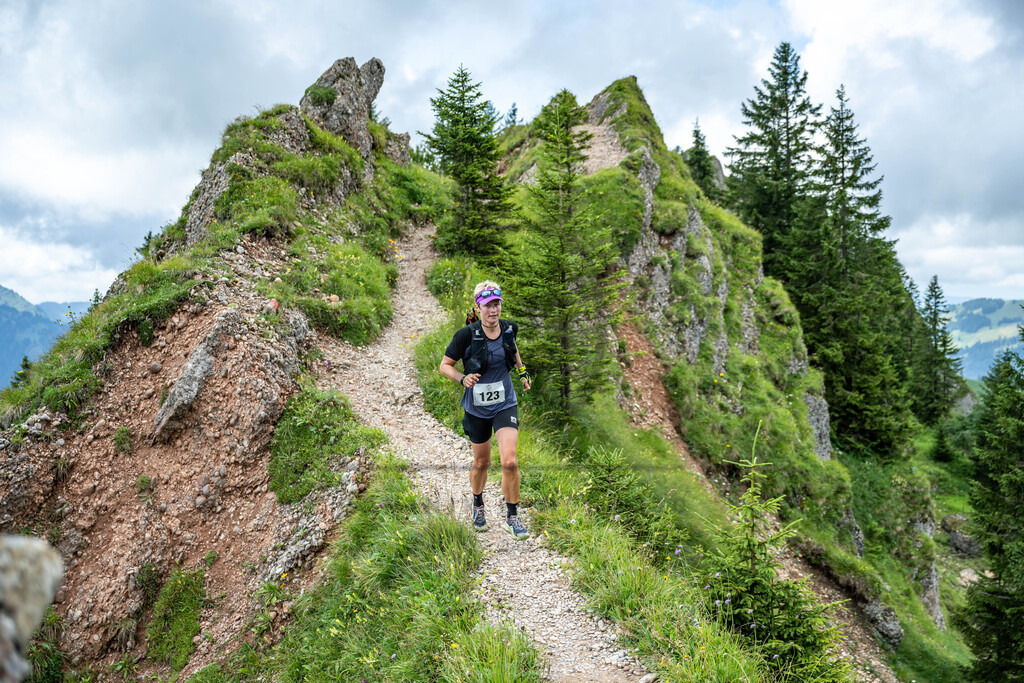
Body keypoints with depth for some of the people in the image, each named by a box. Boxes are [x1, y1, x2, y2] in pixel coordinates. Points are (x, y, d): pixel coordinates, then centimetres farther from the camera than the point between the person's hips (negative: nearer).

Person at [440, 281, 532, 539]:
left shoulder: (509, 328, -5)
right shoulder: (466, 335, -16)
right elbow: (445, 365, -7)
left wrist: (523, 372, 13)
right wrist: (463, 378, -24)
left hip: (505, 404, 1)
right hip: (477, 407, -1)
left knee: (509, 462, -14)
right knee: (481, 462, 15)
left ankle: (512, 515, 6)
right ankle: (478, 504, 44)